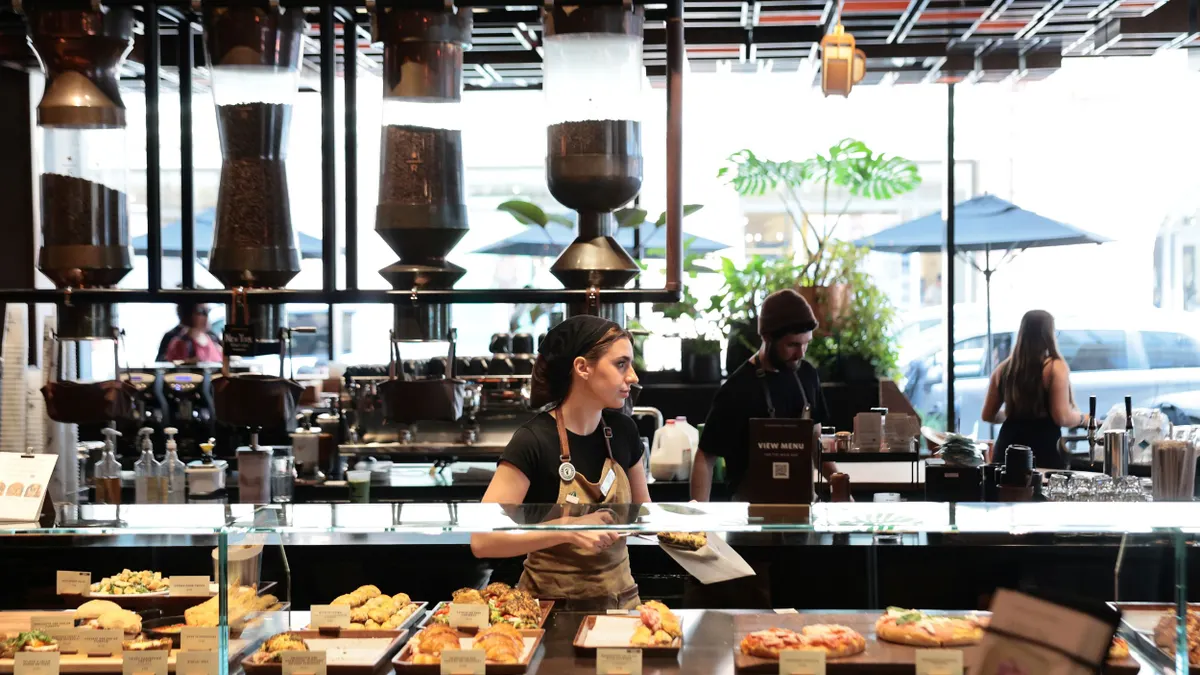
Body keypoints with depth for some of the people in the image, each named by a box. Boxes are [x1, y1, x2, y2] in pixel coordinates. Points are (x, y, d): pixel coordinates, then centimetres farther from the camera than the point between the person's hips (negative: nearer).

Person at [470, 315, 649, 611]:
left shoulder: (623, 431, -2)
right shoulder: (533, 441, -19)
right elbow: (482, 540, -25)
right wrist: (568, 529, -32)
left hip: (620, 599, 5)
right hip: (552, 606, -5)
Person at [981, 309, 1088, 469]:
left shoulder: (1004, 368, 10)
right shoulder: (1055, 367, -7)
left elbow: (988, 415, 16)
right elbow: (1062, 417, -13)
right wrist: (1082, 418, 7)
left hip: (1008, 447, 5)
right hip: (1045, 450, -5)